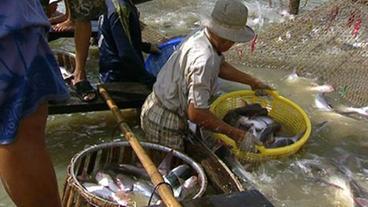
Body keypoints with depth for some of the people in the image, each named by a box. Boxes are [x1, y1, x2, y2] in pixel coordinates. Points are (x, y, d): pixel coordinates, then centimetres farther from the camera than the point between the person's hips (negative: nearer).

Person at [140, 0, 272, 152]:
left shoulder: (201, 36, -4)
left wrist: (252, 81, 19)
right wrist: (237, 135, -27)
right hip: (164, 125, -10)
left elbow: (221, 66, 16)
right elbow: (196, 114, -33)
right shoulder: (204, 60, -32)